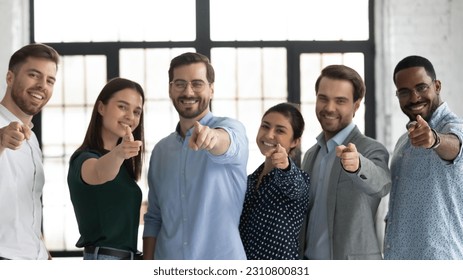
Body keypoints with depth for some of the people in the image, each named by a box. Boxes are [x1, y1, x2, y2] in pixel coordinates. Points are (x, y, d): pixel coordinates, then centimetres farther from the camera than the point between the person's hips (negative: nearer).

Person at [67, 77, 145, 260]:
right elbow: (100, 173, -37)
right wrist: (118, 153, -55)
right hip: (103, 263, -9)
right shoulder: (84, 159, -12)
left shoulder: (122, 163, 15)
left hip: (127, 265, 9)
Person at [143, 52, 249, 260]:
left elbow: (228, 143, -30)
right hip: (167, 267, 4)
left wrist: (212, 136, -52)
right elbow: (154, 218, 14)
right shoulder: (161, 150, 11)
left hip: (221, 266, -4)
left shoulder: (231, 128, -5)